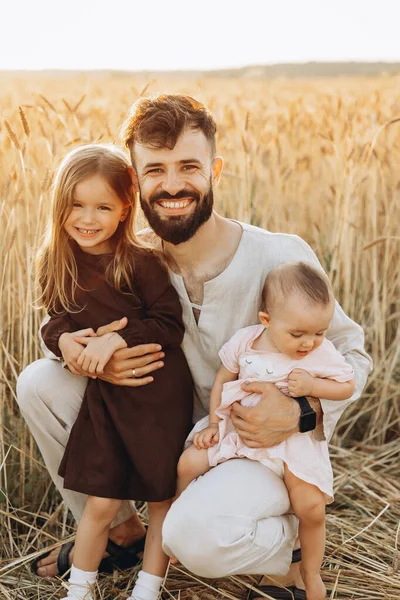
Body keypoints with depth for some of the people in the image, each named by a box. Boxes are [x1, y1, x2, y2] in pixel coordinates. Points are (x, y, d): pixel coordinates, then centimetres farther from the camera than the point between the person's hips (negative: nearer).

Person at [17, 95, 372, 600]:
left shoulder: (281, 258, -20)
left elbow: (351, 353, -9)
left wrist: (303, 412, -29)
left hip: (268, 448, -5)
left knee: (195, 534, -36)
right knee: (39, 383, -5)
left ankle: (294, 549, 1)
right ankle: (119, 529, 14)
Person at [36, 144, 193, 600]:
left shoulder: (140, 262, -17)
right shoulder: (56, 264, -1)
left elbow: (170, 324, -16)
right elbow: (56, 320, 8)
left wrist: (116, 340, -26)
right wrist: (62, 340, -14)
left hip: (160, 394, -3)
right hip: (104, 395, 3)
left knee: (163, 496, 10)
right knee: (101, 503, 6)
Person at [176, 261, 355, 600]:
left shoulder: (322, 353, -15)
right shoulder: (244, 342, -10)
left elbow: (348, 387, -5)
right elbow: (222, 381, 3)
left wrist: (313, 386, -22)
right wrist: (213, 424, -2)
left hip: (292, 439, -2)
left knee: (311, 507, -14)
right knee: (188, 464, -7)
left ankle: (311, 573, 15)